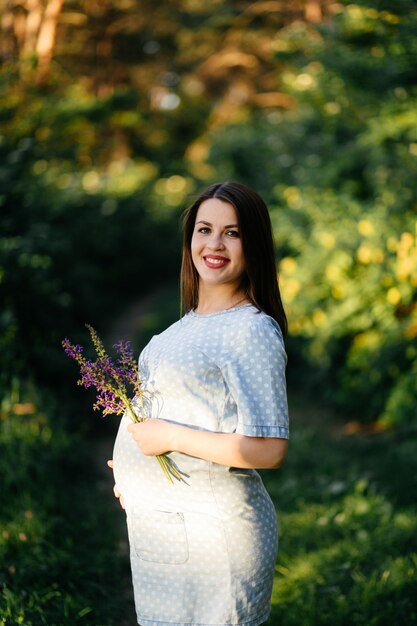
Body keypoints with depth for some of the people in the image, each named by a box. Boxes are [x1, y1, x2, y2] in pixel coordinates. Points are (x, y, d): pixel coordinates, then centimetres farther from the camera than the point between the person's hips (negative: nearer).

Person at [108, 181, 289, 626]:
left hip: (211, 528, -9)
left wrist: (171, 437, -19)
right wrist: (134, 470, 11)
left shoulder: (253, 331, -17)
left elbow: (268, 449, -23)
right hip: (156, 519, 9)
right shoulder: (192, 321, 10)